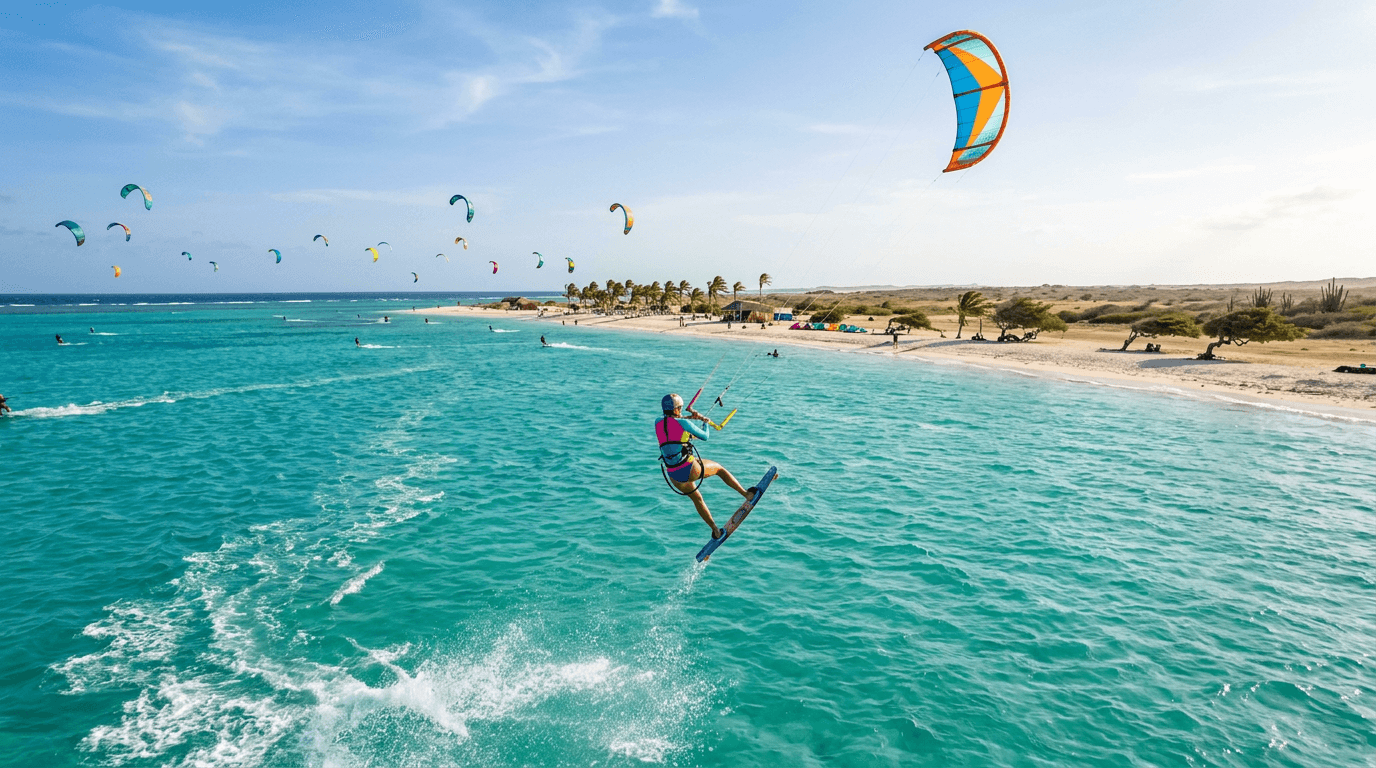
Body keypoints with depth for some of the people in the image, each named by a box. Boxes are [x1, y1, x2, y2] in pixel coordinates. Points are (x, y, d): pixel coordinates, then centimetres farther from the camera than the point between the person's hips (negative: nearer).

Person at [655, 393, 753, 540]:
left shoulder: (657, 423, 2)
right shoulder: (683, 423, -13)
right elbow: (705, 436, 2)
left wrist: (689, 417, 25)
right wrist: (706, 422, 21)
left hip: (674, 476, 6)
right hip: (690, 469, -6)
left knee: (696, 498, 28)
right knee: (719, 468, 22)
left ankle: (715, 530, 36)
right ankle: (746, 493, 32)